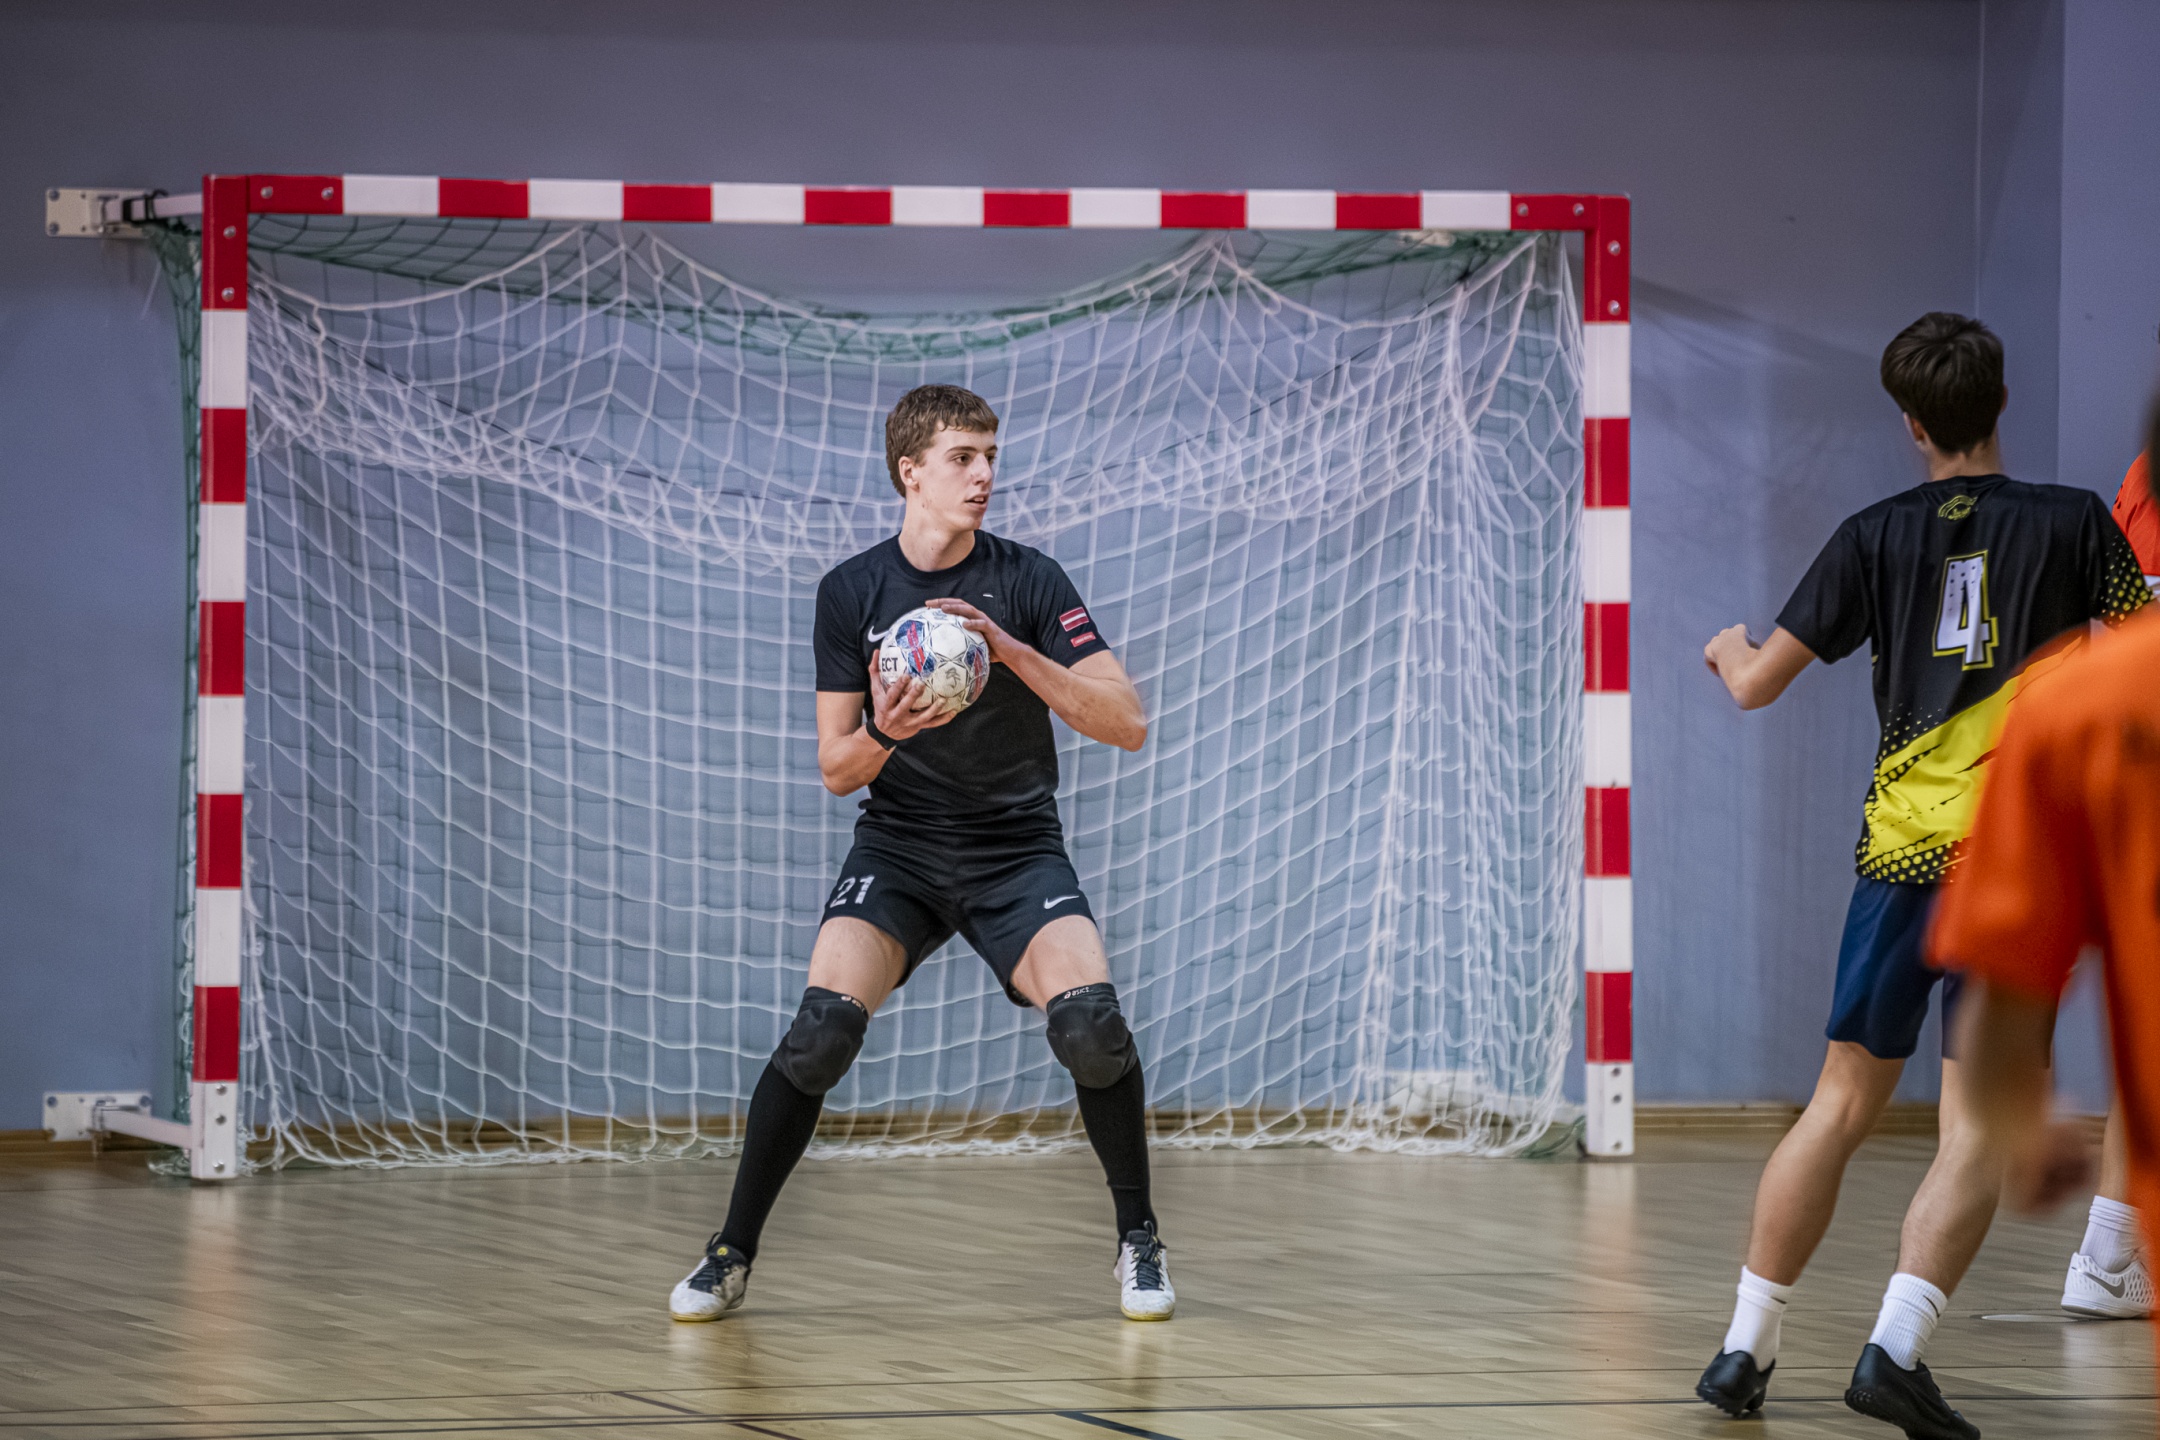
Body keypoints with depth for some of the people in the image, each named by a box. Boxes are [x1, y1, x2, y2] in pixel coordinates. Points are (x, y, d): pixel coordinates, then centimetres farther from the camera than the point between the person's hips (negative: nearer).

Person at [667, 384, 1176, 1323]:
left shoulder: (1029, 582, -6)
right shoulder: (851, 594, -2)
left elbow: (1128, 725, -12)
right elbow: (836, 770, 0)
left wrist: (1015, 654, -24)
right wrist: (882, 734, -23)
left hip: (1018, 847, 0)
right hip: (898, 847, 1)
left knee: (1090, 1021, -23)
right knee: (825, 1026, -22)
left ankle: (1138, 1244, -1)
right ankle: (731, 1255, -7)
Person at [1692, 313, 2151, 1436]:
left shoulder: (1876, 537, 5)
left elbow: (1757, 684, 7)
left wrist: (1726, 647, 30)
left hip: (1899, 848, 3)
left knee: (1843, 1103, 13)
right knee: (1978, 1121, -3)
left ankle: (1745, 1349, 15)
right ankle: (1895, 1347, -17)